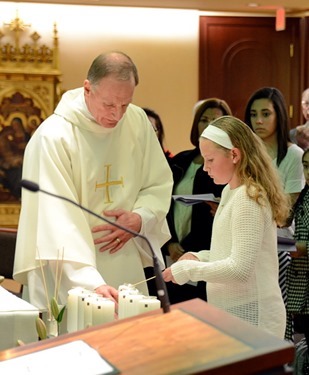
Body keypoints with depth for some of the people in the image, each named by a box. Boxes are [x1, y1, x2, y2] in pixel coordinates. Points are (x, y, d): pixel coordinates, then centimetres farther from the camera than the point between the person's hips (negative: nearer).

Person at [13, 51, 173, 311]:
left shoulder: (137, 121, -1)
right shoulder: (54, 136, -18)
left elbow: (160, 184, 11)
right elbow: (59, 221, -24)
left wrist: (140, 218, -10)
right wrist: (92, 283, -33)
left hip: (126, 268, 5)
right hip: (67, 278, -5)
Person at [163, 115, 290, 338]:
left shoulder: (248, 199, -17)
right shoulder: (230, 192, 12)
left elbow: (239, 267, -22)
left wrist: (187, 269, -15)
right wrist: (199, 257, 4)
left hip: (249, 314, -9)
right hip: (231, 310, 9)